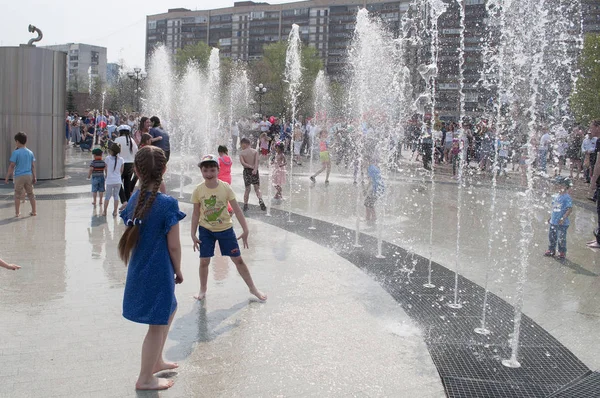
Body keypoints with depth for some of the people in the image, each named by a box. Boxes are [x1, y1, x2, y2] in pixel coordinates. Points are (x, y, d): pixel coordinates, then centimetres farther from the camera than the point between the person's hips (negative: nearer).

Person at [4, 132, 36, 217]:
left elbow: (12, 166, -10)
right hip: (29, 175, 4)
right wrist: (34, 177, 13)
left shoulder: (16, 152, -9)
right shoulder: (30, 152, 5)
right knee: (30, 193, 13)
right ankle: (34, 211, 17)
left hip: (19, 176, -4)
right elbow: (33, 166, 7)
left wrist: (7, 177, -3)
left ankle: (17, 212, 9)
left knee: (17, 195, 6)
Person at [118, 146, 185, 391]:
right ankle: (145, 379, 24)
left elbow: (131, 237, 6)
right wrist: (178, 270, 0)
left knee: (169, 310, 28)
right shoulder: (168, 204, -21)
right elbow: (173, 245, -16)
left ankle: (156, 361, 41)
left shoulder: (135, 200, -2)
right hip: (159, 272, -8)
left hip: (139, 269, 8)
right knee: (157, 325, 9)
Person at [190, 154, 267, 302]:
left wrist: (245, 230, -10)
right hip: (206, 230, 1)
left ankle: (253, 288, 21)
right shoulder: (198, 190, -11)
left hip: (225, 229, -1)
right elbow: (196, 214, -2)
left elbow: (237, 210, -10)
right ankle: (202, 291, 27)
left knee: (238, 259, 7)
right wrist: (193, 234, -1)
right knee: (204, 261, 4)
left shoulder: (225, 187, -15)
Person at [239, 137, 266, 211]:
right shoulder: (255, 151, 1)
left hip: (246, 171, -1)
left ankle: (245, 205, 12)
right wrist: (255, 169, -21)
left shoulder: (241, 152, -3)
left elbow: (242, 163, -15)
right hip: (254, 171, 1)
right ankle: (260, 200, -17)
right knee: (257, 188, 7)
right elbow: (256, 161, -13)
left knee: (247, 189, 10)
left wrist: (251, 166, -11)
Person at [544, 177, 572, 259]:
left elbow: (570, 209, -17)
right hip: (553, 222, 7)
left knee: (561, 238, 1)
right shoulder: (556, 196, 8)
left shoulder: (567, 197, -14)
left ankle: (562, 253, 15)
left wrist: (563, 218, -22)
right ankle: (551, 250, 31)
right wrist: (551, 217, 20)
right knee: (552, 236, 16)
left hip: (562, 223, -7)